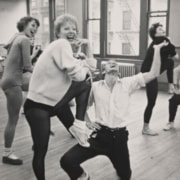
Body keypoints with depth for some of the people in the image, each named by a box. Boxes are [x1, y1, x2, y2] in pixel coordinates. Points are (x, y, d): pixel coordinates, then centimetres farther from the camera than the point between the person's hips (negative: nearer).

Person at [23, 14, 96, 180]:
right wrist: (85, 69, -5)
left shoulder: (66, 47, 11)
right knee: (41, 151, 0)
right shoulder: (61, 44, -17)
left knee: (85, 85, 4)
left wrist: (88, 49, -6)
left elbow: (90, 69, 9)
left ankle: (78, 126, 5)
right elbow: (76, 74, -27)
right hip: (38, 106, -9)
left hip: (53, 101, 9)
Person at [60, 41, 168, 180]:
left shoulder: (128, 83, 1)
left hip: (119, 136, 1)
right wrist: (87, 121, 3)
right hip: (99, 135, 0)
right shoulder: (95, 86, 3)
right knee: (67, 161, -18)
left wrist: (157, 50, -11)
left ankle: (116, 160, 50)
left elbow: (154, 74, -6)